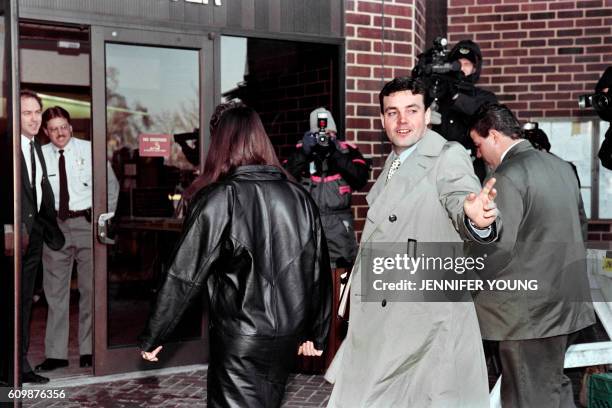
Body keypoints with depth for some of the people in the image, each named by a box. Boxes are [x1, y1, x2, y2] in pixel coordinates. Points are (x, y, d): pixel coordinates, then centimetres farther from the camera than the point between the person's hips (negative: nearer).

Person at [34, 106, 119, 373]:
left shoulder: (89, 150, 0)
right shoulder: (40, 155, 0)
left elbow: (111, 184, 8)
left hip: (86, 223, -1)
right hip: (54, 225, 1)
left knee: (90, 288, 4)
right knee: (55, 290, 7)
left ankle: (89, 351, 15)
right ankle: (55, 353, 15)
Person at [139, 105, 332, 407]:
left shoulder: (218, 199, -11)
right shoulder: (298, 196, 2)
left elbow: (184, 275, -11)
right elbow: (318, 270, 7)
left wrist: (152, 337, -2)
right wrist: (316, 334, 17)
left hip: (240, 339, -5)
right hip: (288, 336, 5)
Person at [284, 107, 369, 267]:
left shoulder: (347, 150, 3)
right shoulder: (301, 150, 5)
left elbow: (361, 178, -10)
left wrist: (338, 155, -15)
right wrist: (303, 153, -16)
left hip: (339, 223, 0)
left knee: (342, 267, 6)